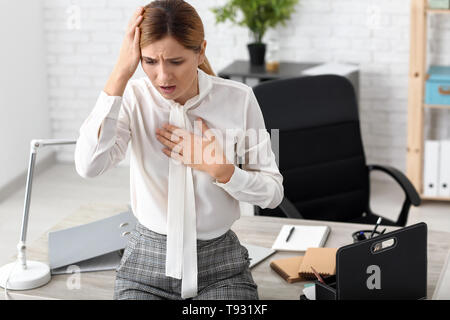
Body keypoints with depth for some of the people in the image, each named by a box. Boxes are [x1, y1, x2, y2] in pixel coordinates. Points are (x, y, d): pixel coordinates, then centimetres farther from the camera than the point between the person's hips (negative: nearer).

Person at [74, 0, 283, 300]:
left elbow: (273, 192, -1)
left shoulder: (239, 98, -9)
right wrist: (121, 73, -25)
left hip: (220, 265, 0)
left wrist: (220, 169, -19)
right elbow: (88, 166, -27)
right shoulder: (133, 98, -8)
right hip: (147, 263, 0)